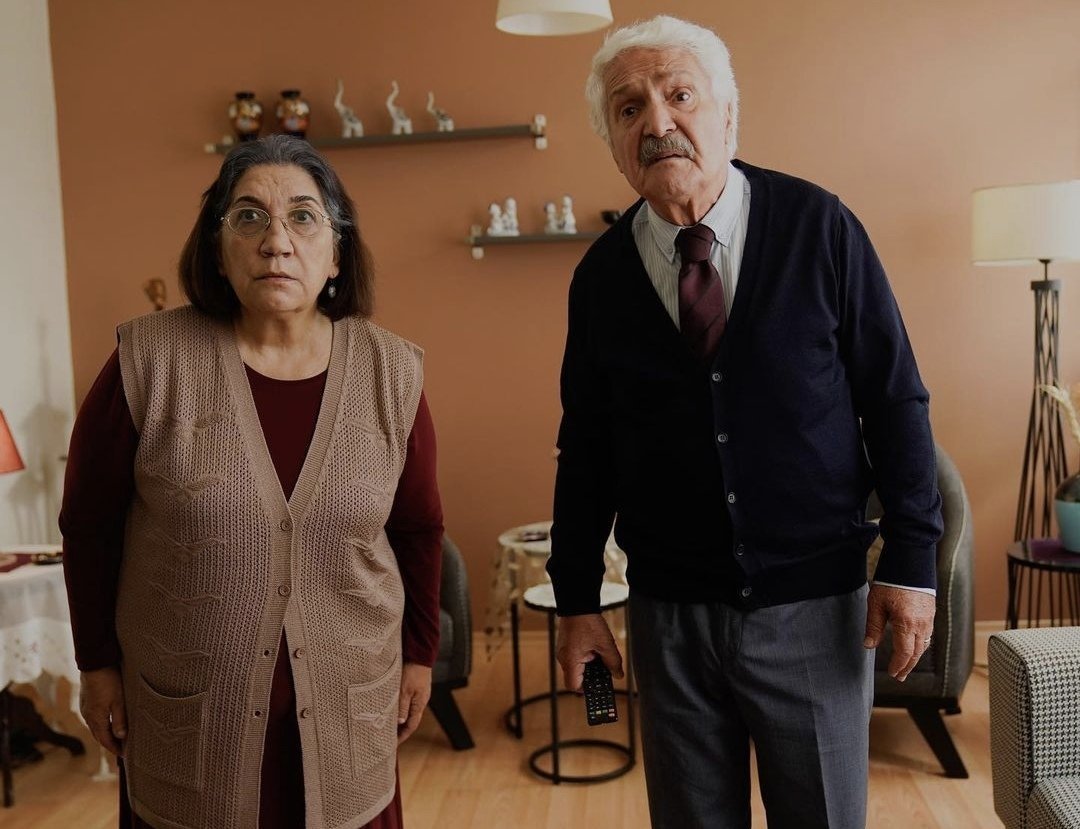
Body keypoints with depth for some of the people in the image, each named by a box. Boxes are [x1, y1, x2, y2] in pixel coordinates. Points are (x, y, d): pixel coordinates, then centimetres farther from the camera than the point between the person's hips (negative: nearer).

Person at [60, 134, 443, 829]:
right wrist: (98, 663, 4)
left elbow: (418, 529, 5)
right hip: (187, 713, -1)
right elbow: (89, 523, -1)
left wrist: (419, 654, 11)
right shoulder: (148, 364, -13)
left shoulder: (392, 374, -6)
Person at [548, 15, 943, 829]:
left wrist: (912, 560, -7)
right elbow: (585, 448, 3)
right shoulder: (602, 273, -2)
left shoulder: (819, 227, -8)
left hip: (815, 604, -1)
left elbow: (894, 398, -4)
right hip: (670, 612, 2)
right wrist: (577, 600, 5)